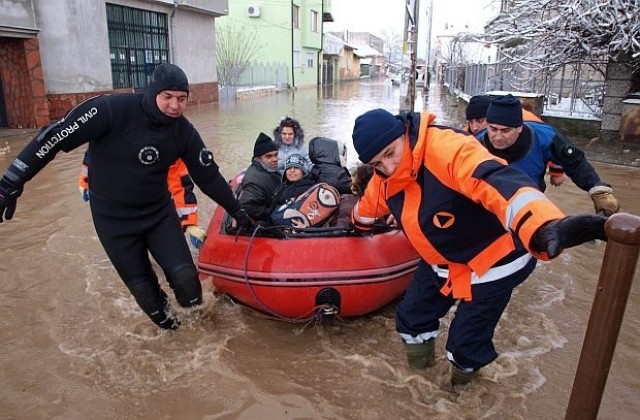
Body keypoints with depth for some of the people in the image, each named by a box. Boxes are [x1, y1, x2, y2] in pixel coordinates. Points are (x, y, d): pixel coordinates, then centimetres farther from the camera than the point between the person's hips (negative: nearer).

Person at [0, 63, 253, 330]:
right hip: (114, 218, -2)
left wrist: (236, 211, 3)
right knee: (143, 288, 6)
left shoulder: (183, 132, -11)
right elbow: (54, 137, -20)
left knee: (184, 276, -11)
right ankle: (164, 319, 38)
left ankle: (193, 308, 23)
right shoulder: (112, 110, -24)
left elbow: (208, 175, -2)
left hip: (159, 211, 2)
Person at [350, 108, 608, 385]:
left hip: (491, 263, -7)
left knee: (465, 343, 3)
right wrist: (358, 224, 36)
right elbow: (367, 207, 15)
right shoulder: (383, 181, -8)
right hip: (440, 262, 7)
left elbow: (496, 182, -52)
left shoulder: (448, 149, -35)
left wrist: (545, 227, -69)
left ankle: (465, 371, 41)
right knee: (411, 319, 15)